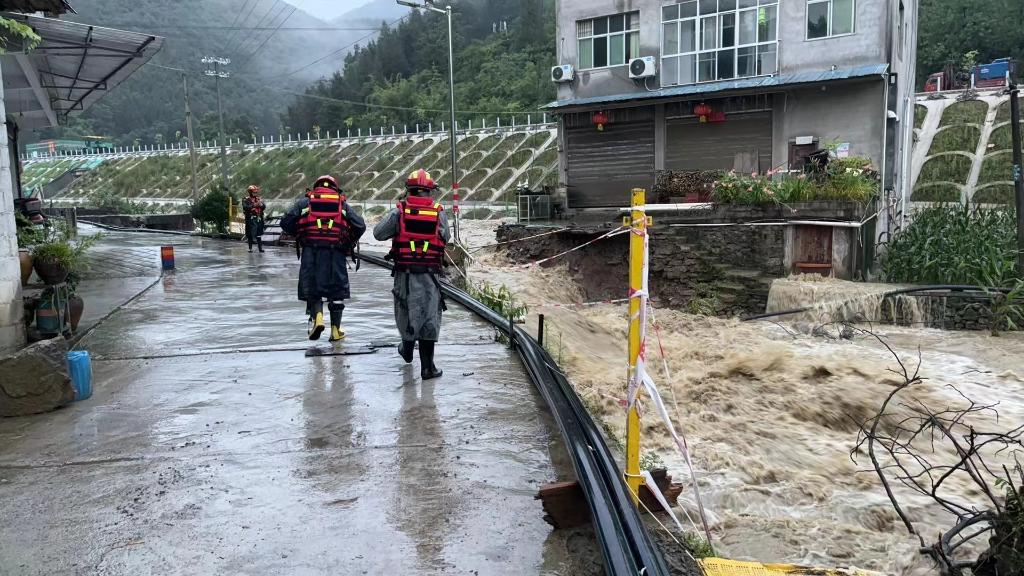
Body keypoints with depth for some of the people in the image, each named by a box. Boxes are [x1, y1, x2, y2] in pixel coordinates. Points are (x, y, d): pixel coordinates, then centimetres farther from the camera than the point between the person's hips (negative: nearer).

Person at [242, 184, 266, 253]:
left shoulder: (259, 199, 13)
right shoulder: (246, 200, 1)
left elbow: (264, 207, 5)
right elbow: (245, 207, -15)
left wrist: (261, 204, -17)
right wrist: (254, 205, -21)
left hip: (259, 219, 3)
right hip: (250, 219, -3)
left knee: (259, 234, 3)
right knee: (250, 234, 1)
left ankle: (260, 248, 3)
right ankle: (250, 248, 9)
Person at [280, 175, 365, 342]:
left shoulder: (305, 201, 13)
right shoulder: (342, 204, 14)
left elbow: (285, 222, 6)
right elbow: (360, 226, 6)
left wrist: (299, 237, 21)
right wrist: (349, 243, 20)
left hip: (311, 251, 0)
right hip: (336, 252, 0)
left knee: (312, 286, 10)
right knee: (337, 290, 10)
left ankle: (317, 316, -15)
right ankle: (336, 330, 14)